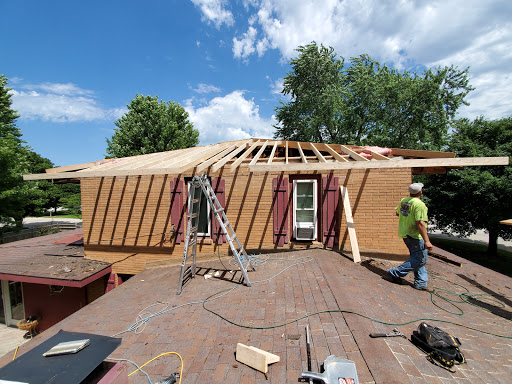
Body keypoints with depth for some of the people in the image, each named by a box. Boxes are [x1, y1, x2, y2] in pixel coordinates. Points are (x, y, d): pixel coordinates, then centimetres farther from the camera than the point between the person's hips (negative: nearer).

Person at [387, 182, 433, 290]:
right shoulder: (420, 205, -20)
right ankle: (396, 273, 3)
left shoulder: (403, 201, 5)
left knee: (416, 258, 17)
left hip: (405, 234, 9)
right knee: (420, 259, 3)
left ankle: (421, 283, 22)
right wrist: (426, 241, -24)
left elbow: (397, 213, 21)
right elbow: (420, 223, -25)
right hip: (415, 236, -9)